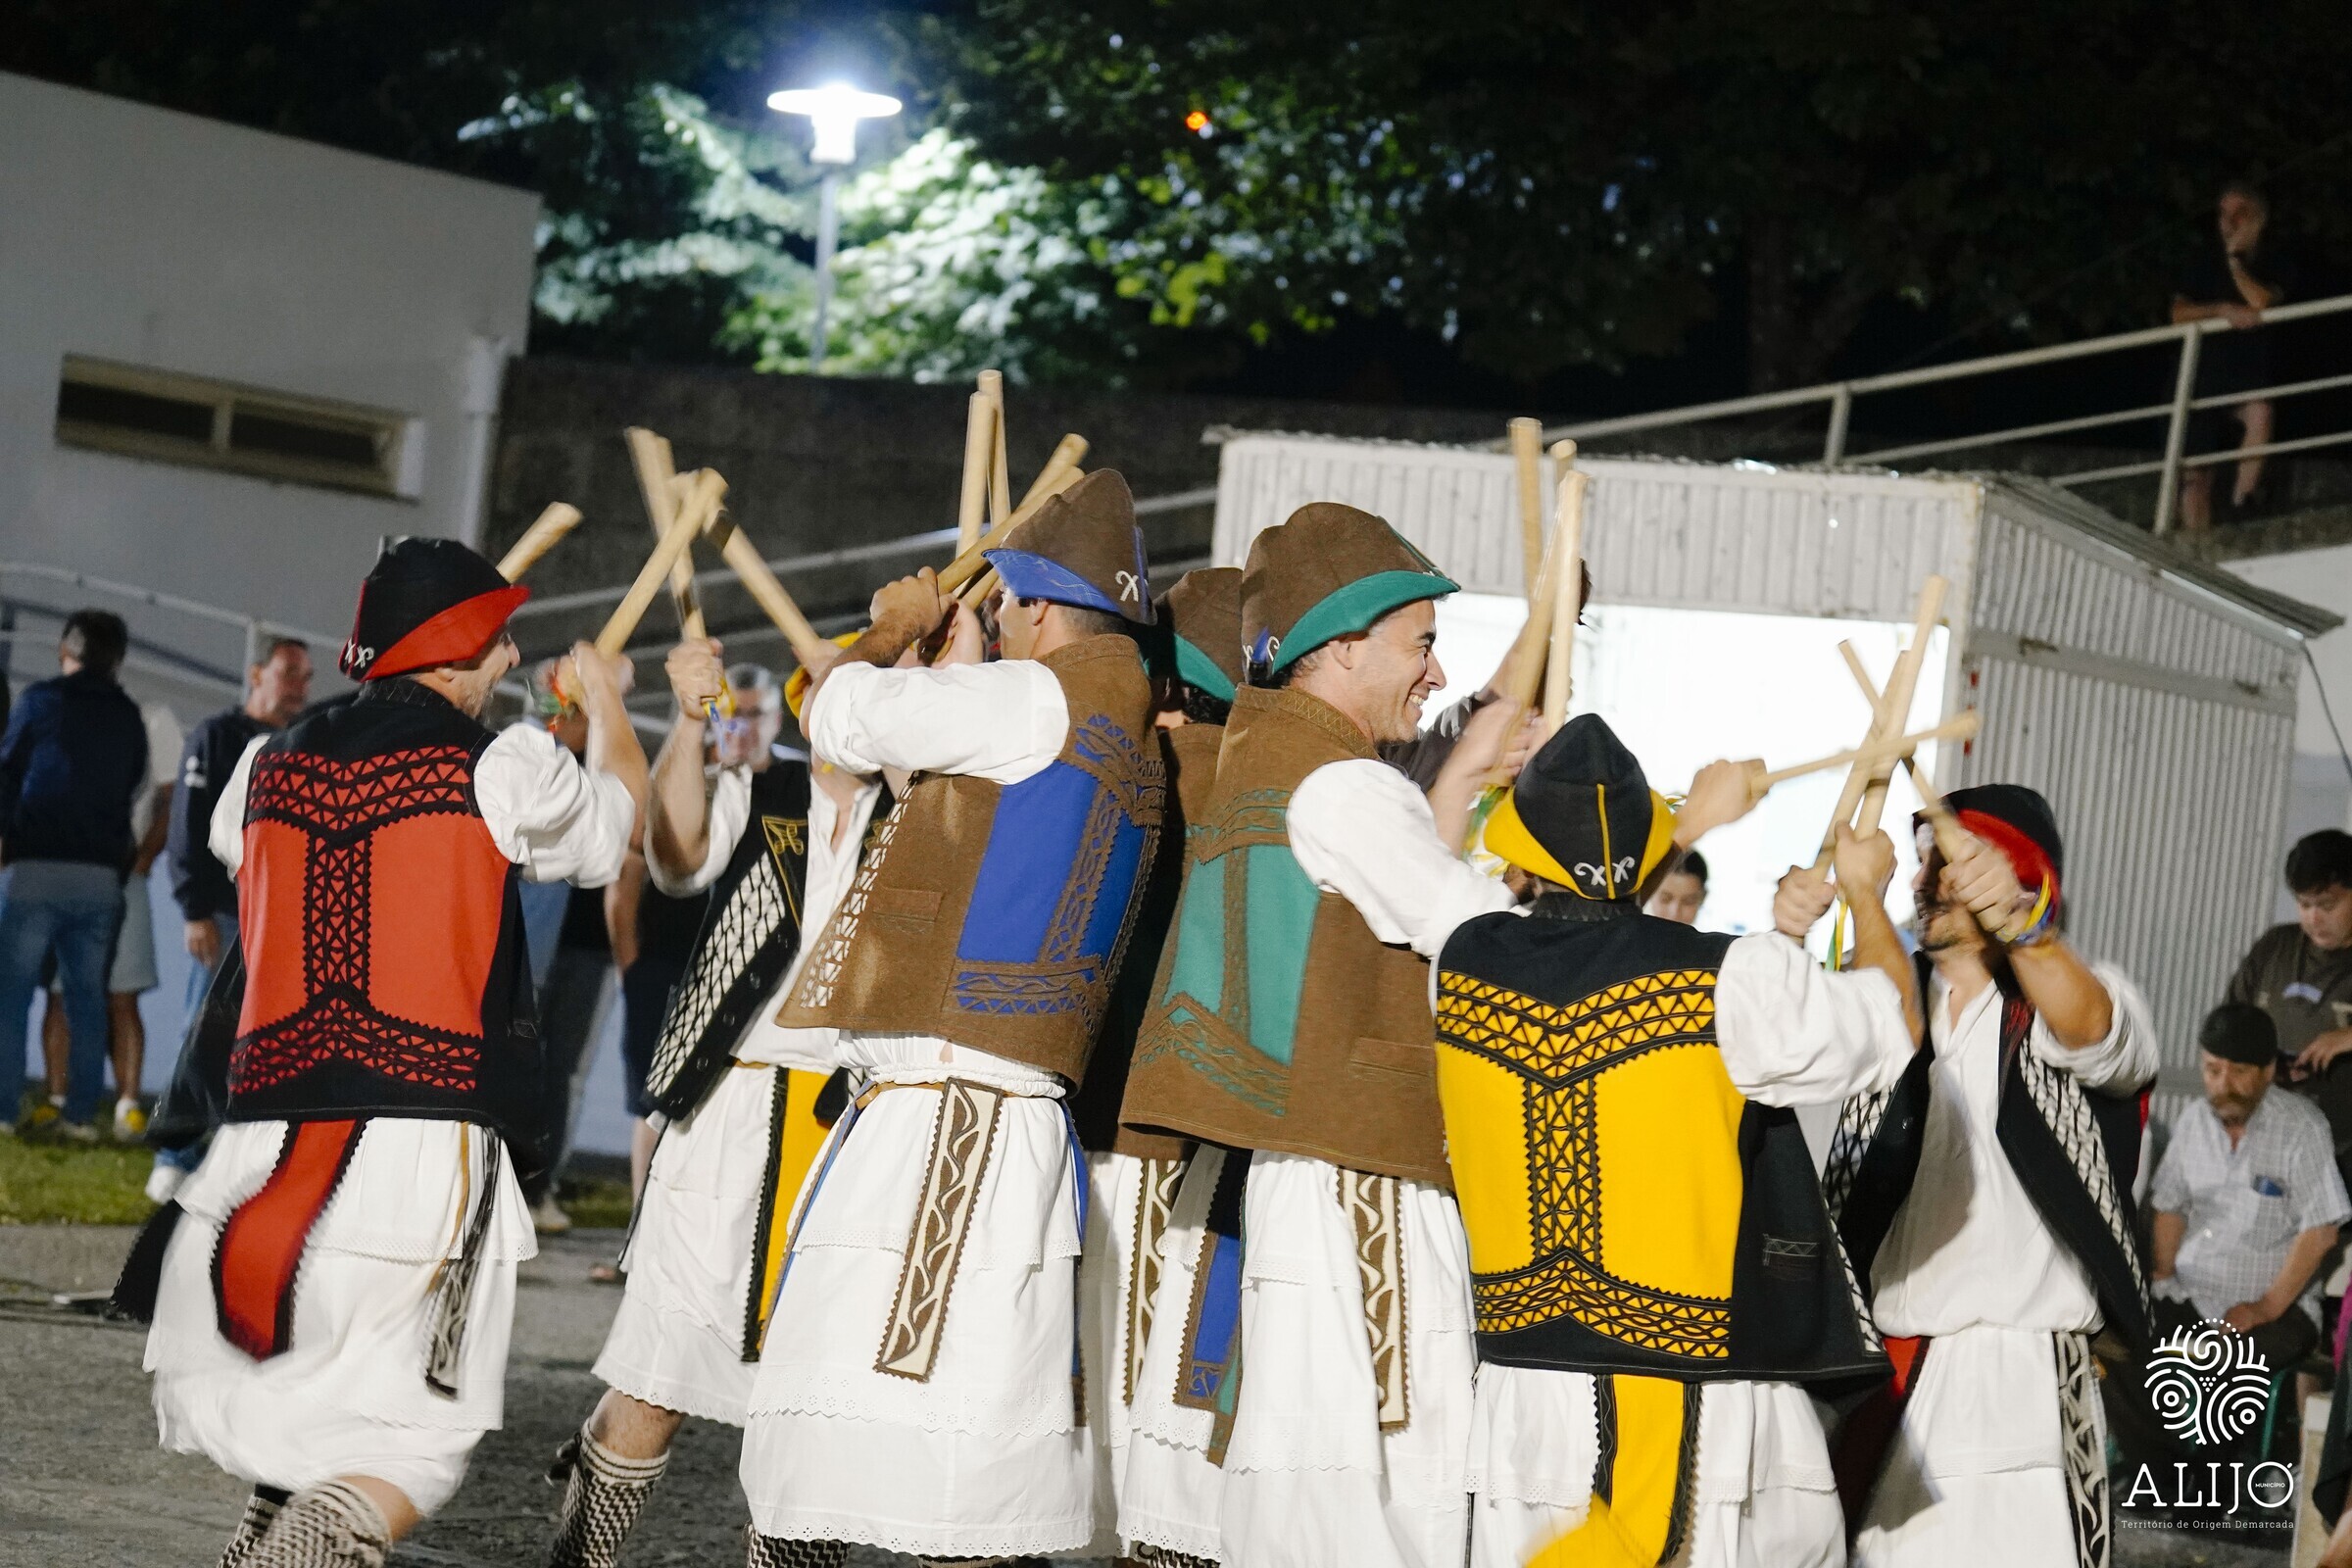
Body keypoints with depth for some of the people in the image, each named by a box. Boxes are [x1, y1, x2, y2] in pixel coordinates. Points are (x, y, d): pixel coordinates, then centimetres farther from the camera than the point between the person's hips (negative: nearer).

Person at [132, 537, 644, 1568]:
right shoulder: (503, 767, -1)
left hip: (267, 1126, 4)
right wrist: (606, 705, 38)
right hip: (425, 1135, -4)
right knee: (417, 1441, -3)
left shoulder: (267, 765, 12)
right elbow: (616, 817, 18)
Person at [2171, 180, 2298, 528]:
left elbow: (2263, 303, -15)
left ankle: (2242, 495, -27)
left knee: (2259, 410, -37)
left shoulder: (2273, 264, 5)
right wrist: (2223, 311, -15)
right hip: (2207, 378, 3)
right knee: (2195, 475, -3)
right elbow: (2179, 312, 0)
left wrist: (2234, 258, -8)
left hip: (2253, 378, -3)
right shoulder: (2206, 261, 11)